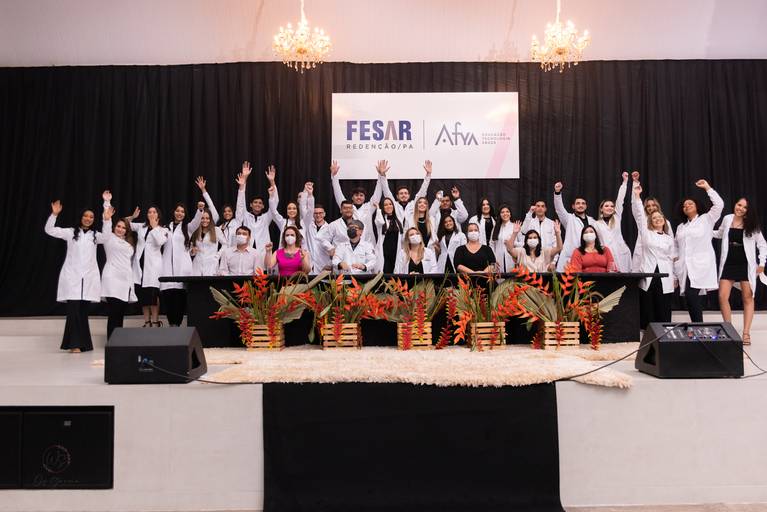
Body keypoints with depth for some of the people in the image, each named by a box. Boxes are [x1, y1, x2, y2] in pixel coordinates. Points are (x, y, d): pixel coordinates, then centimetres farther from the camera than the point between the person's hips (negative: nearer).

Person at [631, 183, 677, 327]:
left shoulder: (670, 238, 16)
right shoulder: (646, 233, 9)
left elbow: (672, 258, 16)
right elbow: (638, 214, 1)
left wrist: (674, 277, 12)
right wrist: (636, 195, -6)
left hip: (665, 277, 2)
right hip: (647, 275, -2)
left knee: (663, 311, 1)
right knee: (647, 309, -1)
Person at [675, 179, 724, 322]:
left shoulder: (706, 219, 7)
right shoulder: (681, 227, 22)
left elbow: (719, 204, -8)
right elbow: (677, 249, 22)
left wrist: (707, 187, -3)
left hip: (701, 266, -5)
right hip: (685, 268, 5)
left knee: (691, 296, -19)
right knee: (692, 298, 1)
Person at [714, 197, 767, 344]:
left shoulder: (751, 225, -2)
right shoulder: (727, 219, 3)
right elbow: (719, 234, 22)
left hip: (746, 265, -2)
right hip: (728, 264, 2)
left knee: (748, 298, 2)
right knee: (722, 297, -6)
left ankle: (746, 333, 8)